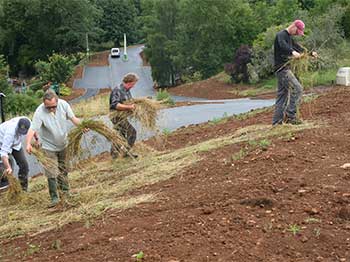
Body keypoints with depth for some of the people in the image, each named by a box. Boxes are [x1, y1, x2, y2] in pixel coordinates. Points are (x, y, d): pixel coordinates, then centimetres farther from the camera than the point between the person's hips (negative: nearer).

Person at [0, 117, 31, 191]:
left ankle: (24, 190, 13)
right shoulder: (11, 132, -45)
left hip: (16, 144, 5)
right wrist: (8, 167, -57)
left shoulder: (27, 123, -29)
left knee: (24, 165, 1)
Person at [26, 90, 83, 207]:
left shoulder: (63, 104, -17)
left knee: (63, 169, 19)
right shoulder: (39, 112, -27)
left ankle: (65, 191, 38)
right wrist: (28, 144, -47)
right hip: (49, 146, -4)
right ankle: (54, 198, 8)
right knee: (51, 173, -4)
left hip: (63, 144, 4)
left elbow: (73, 118, -7)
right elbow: (32, 129, -33)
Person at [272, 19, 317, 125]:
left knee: (282, 94, 8)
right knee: (297, 89, -15)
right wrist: (292, 52, -50)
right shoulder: (281, 35, -11)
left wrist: (311, 53, 18)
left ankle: (277, 121, 9)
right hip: (282, 68, -10)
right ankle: (290, 115, -14)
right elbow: (282, 45, -32)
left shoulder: (289, 38, 21)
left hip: (284, 69, 10)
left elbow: (298, 47, 30)